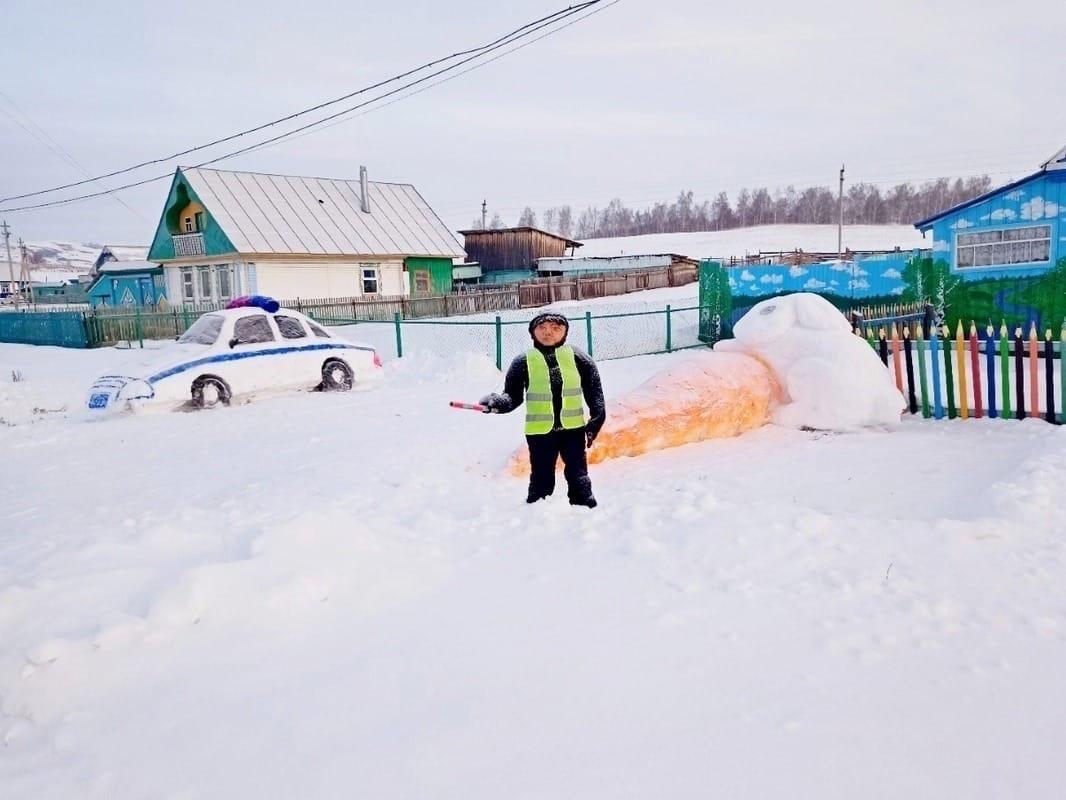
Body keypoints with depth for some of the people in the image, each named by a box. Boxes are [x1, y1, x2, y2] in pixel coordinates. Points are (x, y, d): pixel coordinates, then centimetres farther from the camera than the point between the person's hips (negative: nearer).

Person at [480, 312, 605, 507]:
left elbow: (593, 390, 5)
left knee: (578, 476, 8)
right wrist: (498, 403, -19)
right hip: (539, 432, -1)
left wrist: (597, 417, -1)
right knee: (541, 478, 6)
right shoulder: (523, 362, -3)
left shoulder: (576, 357, -1)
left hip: (573, 428, 1)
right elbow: (513, 396, 0)